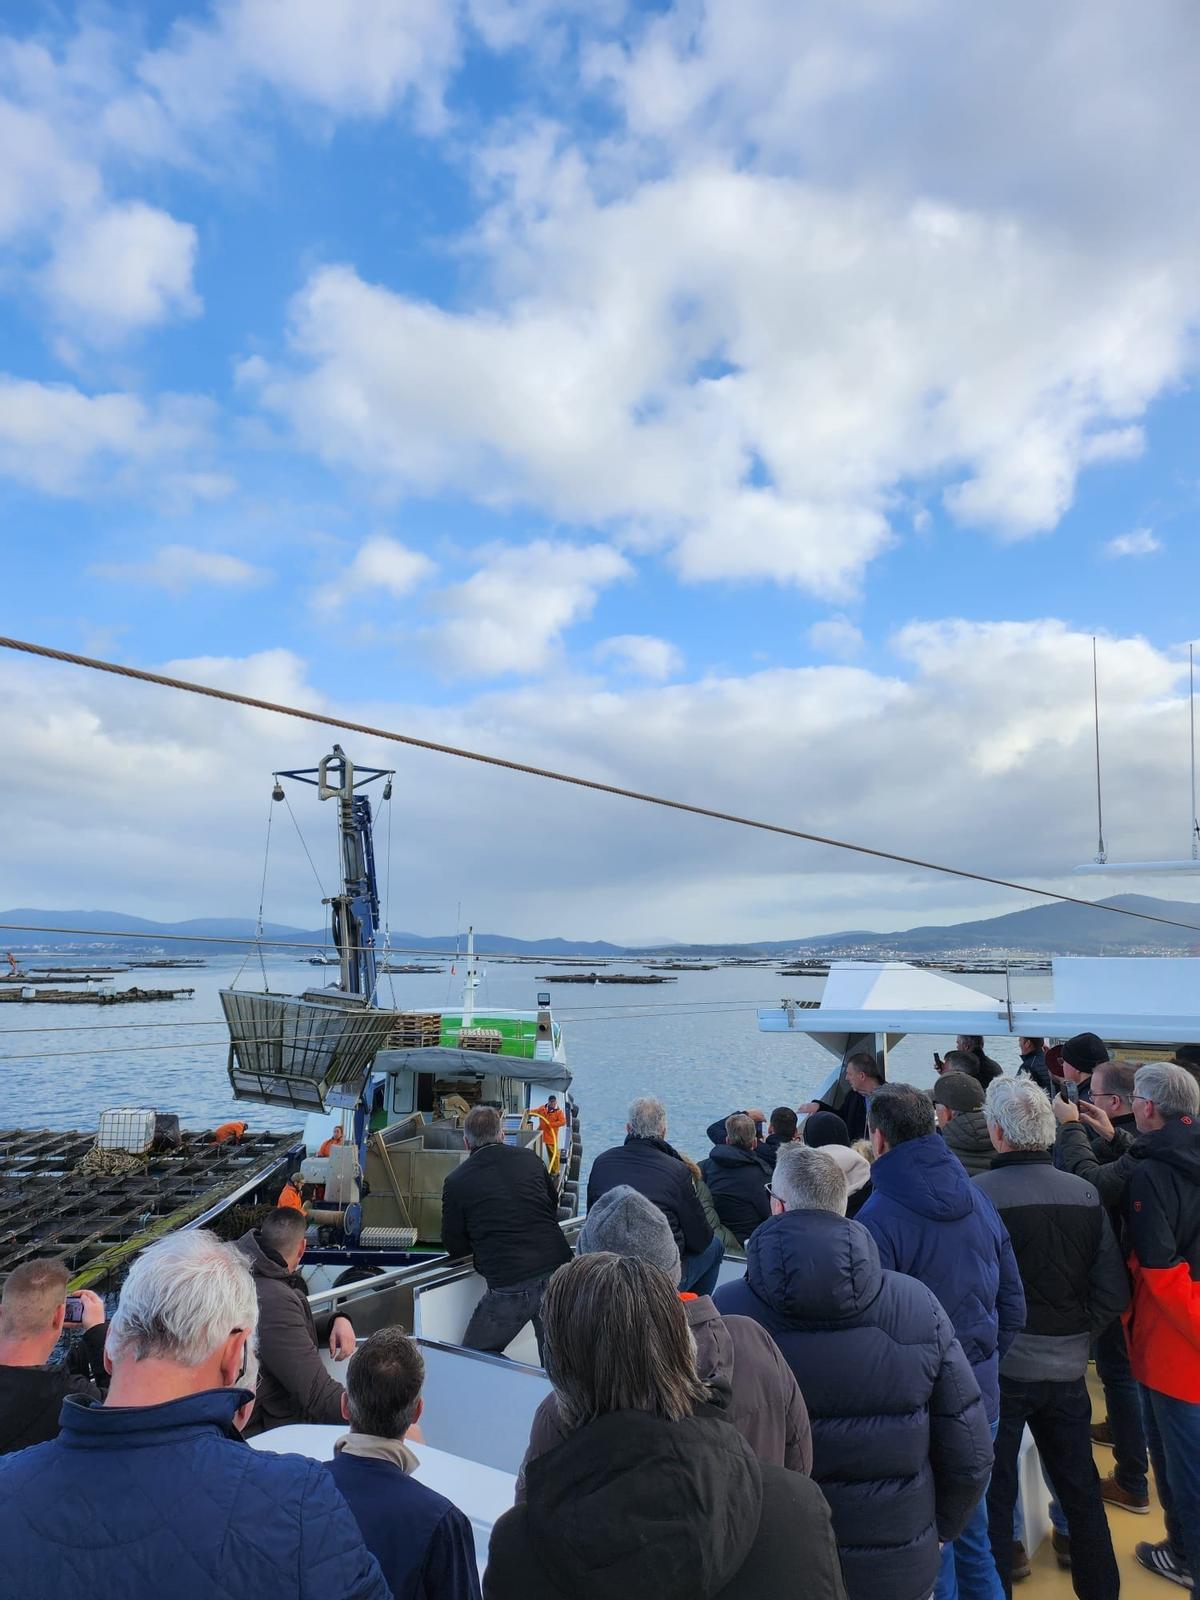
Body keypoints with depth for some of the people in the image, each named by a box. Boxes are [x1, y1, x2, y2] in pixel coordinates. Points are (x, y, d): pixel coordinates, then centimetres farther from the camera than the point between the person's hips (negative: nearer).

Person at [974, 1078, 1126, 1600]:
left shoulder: (976, 1195, -20)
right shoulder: (1085, 1194, -6)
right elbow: (1114, 1293, -4)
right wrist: (1073, 1336, 8)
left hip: (998, 1367, -4)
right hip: (1066, 1369, 4)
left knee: (992, 1495, 11)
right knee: (1081, 1487, 22)